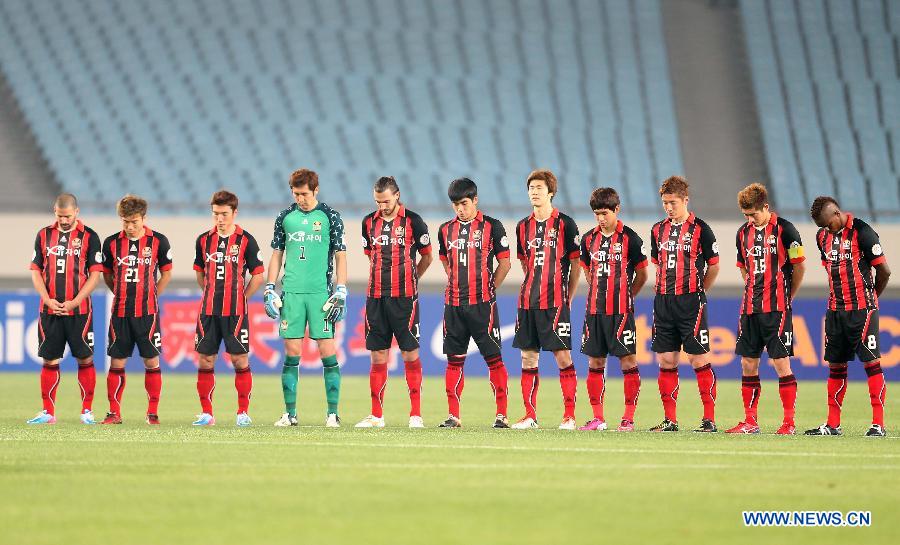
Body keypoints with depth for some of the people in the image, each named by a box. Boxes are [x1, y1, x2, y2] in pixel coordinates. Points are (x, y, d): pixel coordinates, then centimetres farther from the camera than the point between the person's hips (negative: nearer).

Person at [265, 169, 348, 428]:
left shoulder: (329, 217, 3)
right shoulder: (285, 217, 10)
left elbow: (340, 255, 4)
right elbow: (276, 255, 16)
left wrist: (340, 292, -4)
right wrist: (269, 289, 8)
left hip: (321, 293, -2)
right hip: (291, 293, 2)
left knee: (328, 351, -5)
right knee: (292, 353, 2)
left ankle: (332, 413, -1)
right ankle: (290, 413, 6)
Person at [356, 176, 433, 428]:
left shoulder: (413, 221, -2)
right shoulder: (369, 222, 9)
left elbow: (427, 257, 8)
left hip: (404, 297, -4)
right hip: (376, 296, 4)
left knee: (410, 353, -3)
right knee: (378, 355, 4)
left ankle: (416, 414, 1)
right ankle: (377, 415, 8)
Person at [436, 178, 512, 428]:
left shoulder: (491, 227, -1)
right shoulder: (446, 230, 12)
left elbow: (505, 263, 1)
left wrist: (487, 288, -1)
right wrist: (457, 287, 13)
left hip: (482, 304, -4)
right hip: (454, 304, 4)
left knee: (493, 358, -3)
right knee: (454, 360, 5)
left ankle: (501, 414, -2)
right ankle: (453, 415, 8)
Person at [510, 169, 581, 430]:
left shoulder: (565, 223, -3)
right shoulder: (523, 226, 12)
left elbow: (575, 263, 0)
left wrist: (568, 297, 0)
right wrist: (533, 287, 14)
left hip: (555, 302, -5)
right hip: (528, 301, 5)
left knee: (563, 356, -6)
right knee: (528, 357, 5)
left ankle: (569, 416, -3)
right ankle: (530, 416, 10)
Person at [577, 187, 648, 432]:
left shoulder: (629, 238, -4)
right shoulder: (589, 239, 9)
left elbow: (642, 275, 4)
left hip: (621, 311, -5)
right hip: (594, 309, 5)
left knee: (627, 359, -4)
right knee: (595, 361, 5)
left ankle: (629, 418, -1)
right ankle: (598, 418, 10)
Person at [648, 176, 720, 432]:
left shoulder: (700, 229, -4)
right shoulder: (658, 230, 12)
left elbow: (713, 266, 2)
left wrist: (697, 291, 5)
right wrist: (665, 290, 14)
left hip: (691, 302, -5)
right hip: (663, 302, 6)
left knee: (698, 359, -6)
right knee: (666, 361, 5)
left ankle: (709, 419, -3)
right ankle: (670, 419, 9)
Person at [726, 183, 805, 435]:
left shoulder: (784, 230, -7)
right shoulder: (744, 233, 11)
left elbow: (799, 267, -2)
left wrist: (786, 296, 6)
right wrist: (754, 293, 14)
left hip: (777, 309, -6)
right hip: (750, 308, 6)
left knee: (781, 363, -6)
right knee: (748, 363, 6)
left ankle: (789, 422, -3)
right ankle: (750, 421, 12)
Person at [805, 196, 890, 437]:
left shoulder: (862, 232, -12)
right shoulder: (823, 236, 9)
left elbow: (884, 271, -7)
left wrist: (869, 298, 6)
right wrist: (839, 298, 14)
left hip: (862, 309, -7)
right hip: (835, 308, 7)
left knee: (871, 362, -7)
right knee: (836, 364, 7)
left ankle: (878, 424, -8)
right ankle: (833, 424, 12)